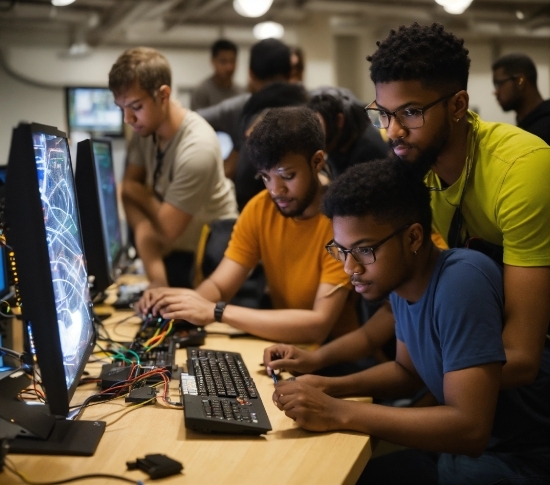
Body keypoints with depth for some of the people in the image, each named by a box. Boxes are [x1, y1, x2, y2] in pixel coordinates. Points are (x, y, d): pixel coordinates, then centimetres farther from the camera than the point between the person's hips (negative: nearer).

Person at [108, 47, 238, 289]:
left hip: (205, 257, -6)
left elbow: (168, 228, -19)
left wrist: (142, 195, -2)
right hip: (167, 248, 6)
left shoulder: (196, 148, -27)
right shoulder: (145, 125, -7)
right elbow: (130, 192, -8)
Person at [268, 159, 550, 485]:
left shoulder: (460, 282, -26)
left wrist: (339, 413, -29)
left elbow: (470, 429, -30)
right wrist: (329, 388, -2)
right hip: (466, 445, 7)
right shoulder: (400, 278, -1)